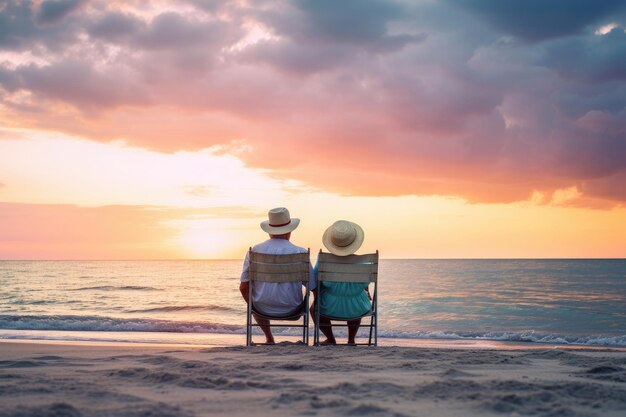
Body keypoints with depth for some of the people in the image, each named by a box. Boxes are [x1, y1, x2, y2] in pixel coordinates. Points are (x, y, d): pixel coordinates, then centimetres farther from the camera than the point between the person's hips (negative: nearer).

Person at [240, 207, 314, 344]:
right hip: (291, 309, -1)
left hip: (263, 309, 1)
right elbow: (313, 287, -6)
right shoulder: (300, 253, -11)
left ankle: (269, 338, 39)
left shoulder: (255, 251, -6)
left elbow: (244, 287, -1)